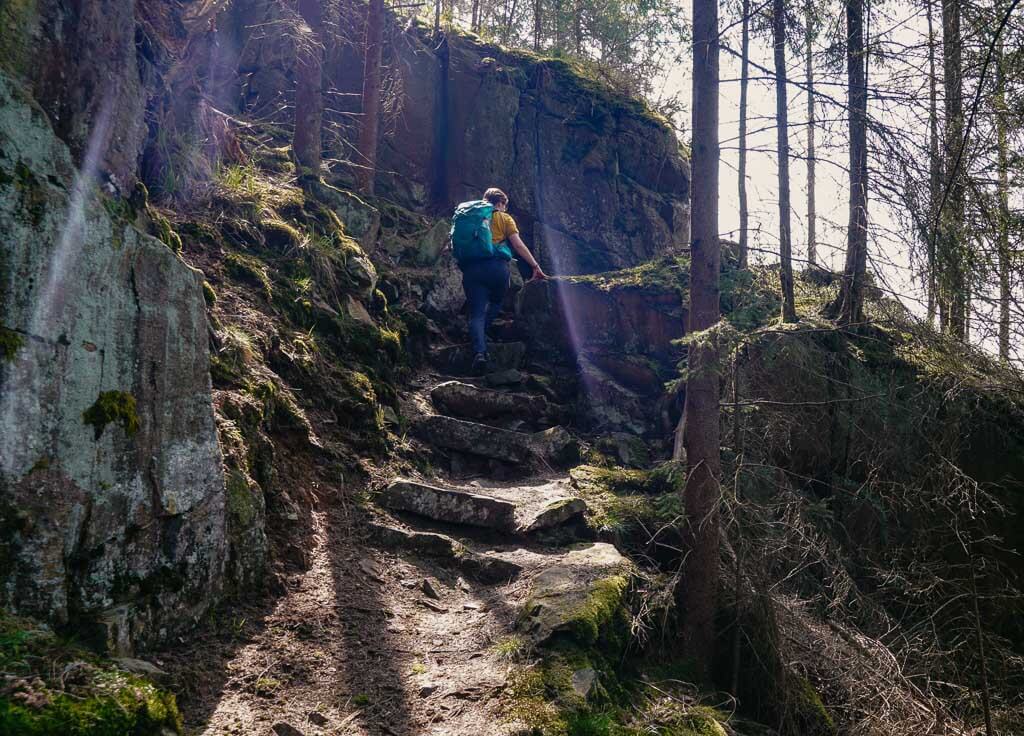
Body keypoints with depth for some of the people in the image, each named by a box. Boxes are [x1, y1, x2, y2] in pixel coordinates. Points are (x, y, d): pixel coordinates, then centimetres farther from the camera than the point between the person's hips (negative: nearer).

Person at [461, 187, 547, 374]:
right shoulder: (504, 218, 14)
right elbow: (518, 244, 4)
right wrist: (536, 266, 3)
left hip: (471, 267, 2)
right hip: (496, 266, -2)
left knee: (476, 313, -5)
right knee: (495, 303, 23)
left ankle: (479, 351, -24)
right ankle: (481, 336, 7)